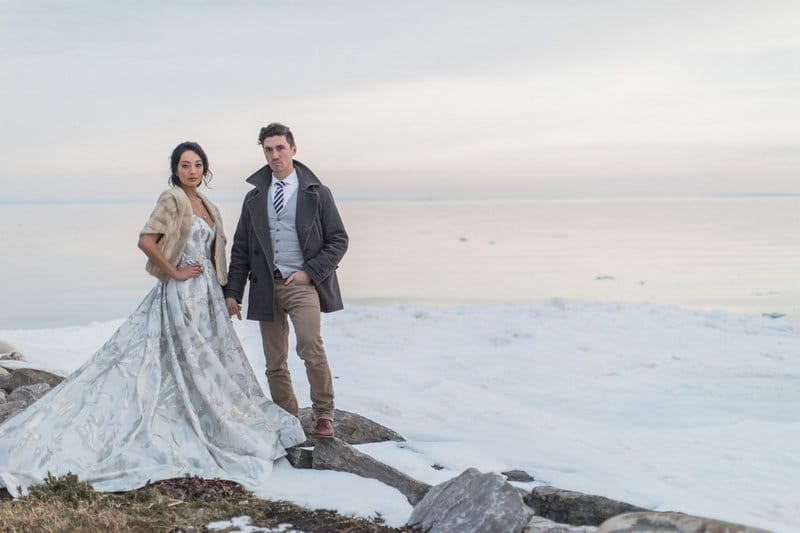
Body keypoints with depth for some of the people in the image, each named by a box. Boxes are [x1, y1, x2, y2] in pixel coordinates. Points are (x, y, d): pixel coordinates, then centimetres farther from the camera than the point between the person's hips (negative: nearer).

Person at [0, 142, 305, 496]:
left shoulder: (205, 205, 15)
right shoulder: (172, 198, -10)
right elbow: (146, 240, -20)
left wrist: (225, 290, 11)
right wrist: (175, 272, -15)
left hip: (208, 293, 8)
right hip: (182, 294, -8)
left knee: (210, 362, 9)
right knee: (191, 364, -5)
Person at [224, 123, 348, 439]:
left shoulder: (316, 193, 5)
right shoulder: (254, 198, 12)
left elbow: (338, 240, 4)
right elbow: (240, 248, 14)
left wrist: (309, 272, -8)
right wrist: (232, 292, 7)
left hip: (303, 283, -3)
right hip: (267, 286, 4)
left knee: (310, 347, -22)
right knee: (275, 363, 5)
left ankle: (324, 415, -9)